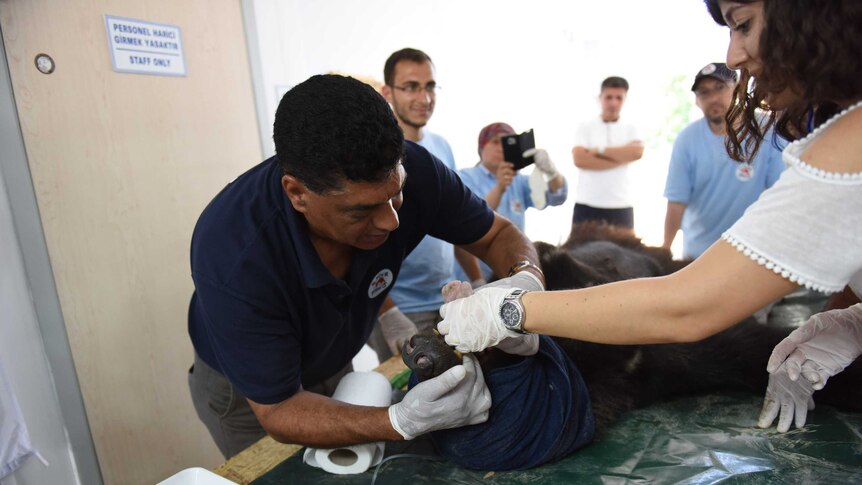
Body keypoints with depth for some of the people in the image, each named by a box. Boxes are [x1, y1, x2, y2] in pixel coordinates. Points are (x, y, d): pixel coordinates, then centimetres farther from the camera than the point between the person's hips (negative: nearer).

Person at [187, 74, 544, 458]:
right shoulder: (233, 255, -39)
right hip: (247, 391, -3)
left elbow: (499, 233, -13)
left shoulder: (406, 171, -30)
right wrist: (403, 421, -46)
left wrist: (526, 279, -37)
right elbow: (278, 411, -30)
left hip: (337, 366, 4)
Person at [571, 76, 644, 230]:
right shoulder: (585, 128, 3)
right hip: (587, 205, -2)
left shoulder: (630, 129, 9)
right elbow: (579, 159, -13)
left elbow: (637, 152, -12)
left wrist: (600, 151, -10)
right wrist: (621, 157, -10)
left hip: (621, 207, 2)